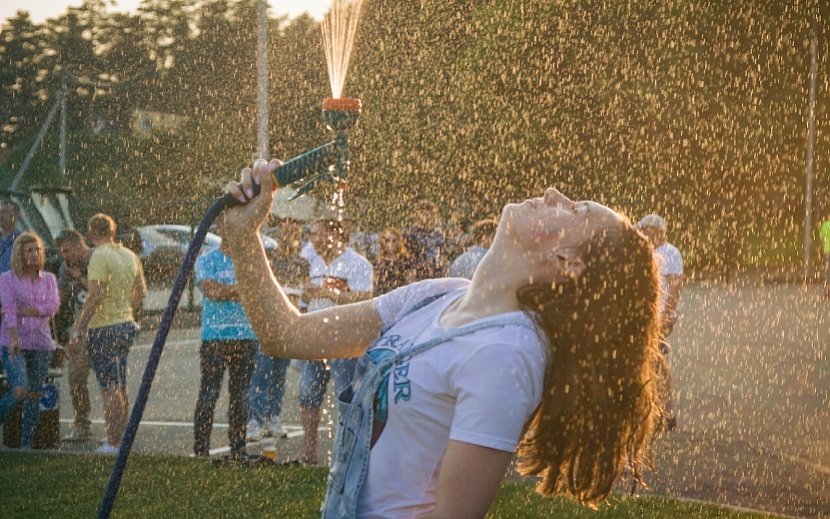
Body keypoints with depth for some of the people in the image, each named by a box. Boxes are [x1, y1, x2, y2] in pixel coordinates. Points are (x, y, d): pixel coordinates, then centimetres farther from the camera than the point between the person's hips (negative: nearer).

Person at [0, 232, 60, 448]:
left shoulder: (49, 279, 10)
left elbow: (53, 307, -5)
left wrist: (21, 311, -12)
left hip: (41, 343, 3)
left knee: (34, 395, 3)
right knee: (19, 389, -20)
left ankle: (26, 445, 9)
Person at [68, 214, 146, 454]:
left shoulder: (99, 256, -15)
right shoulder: (130, 256, 10)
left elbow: (94, 296, -21)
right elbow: (141, 291, 16)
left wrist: (77, 330, -19)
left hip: (103, 328, -8)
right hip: (126, 325, 8)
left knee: (109, 388, -5)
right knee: (120, 386, 16)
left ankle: (113, 443, -4)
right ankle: (120, 438, 23)